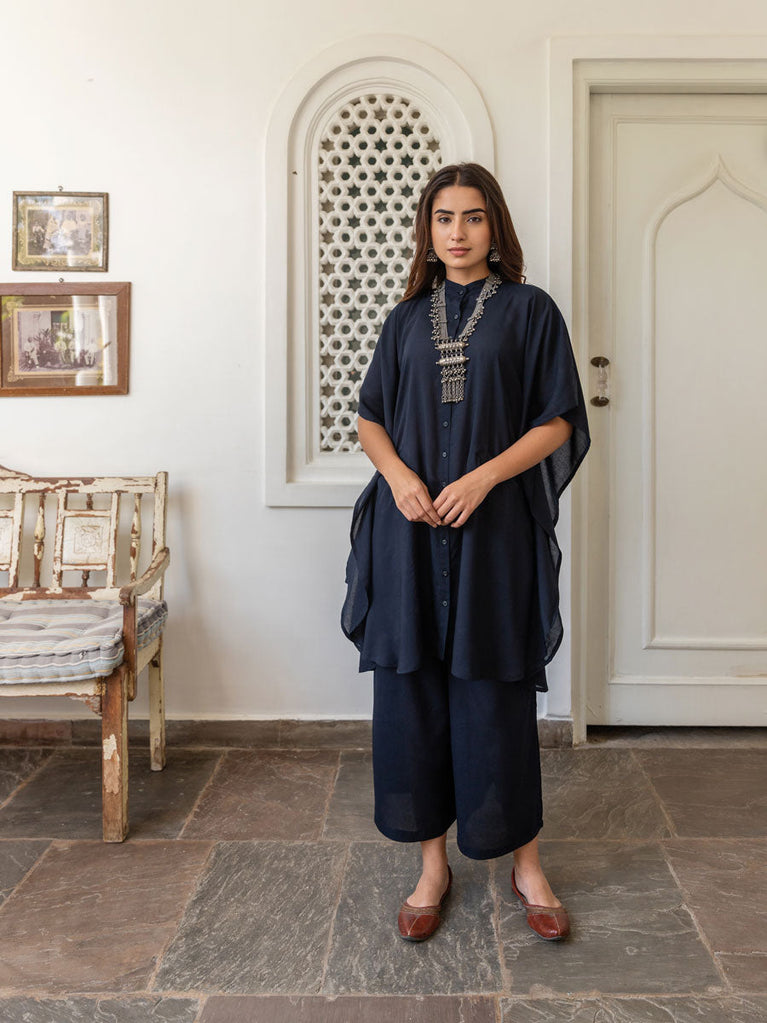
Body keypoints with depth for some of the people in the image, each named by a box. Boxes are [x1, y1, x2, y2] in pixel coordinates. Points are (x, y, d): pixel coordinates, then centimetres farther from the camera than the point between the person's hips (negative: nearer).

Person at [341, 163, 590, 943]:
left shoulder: (529, 310, 3)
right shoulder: (406, 320, 13)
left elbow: (558, 421, -2)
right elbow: (370, 418, 13)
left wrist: (482, 477, -15)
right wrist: (399, 474, -8)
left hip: (496, 529, -3)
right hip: (410, 532, 3)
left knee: (496, 695, 2)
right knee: (413, 691, 4)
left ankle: (525, 864, 20)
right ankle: (432, 863, 19)